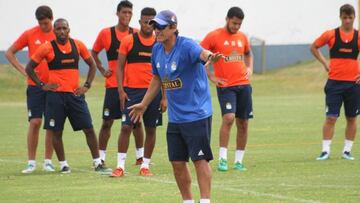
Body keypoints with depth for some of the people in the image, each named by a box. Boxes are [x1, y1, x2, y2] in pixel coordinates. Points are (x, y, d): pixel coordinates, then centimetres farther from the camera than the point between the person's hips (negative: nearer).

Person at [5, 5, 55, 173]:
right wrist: (23, 71, -4)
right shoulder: (29, 35, -1)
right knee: (35, 122, -6)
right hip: (35, 84, -1)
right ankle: (31, 162, 0)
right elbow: (9, 53, 6)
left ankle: (48, 161, 11)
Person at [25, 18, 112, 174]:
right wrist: (42, 85, -4)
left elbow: (92, 65, 15)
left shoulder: (78, 45, 4)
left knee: (88, 129, -1)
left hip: (75, 94, 2)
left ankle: (97, 163, 5)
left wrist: (87, 85, 4)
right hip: (55, 95, -2)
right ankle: (63, 164, 13)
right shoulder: (47, 48, -4)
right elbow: (29, 68, 3)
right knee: (56, 132, 1)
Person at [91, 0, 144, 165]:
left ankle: (140, 156, 12)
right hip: (113, 85, -1)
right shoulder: (106, 33, 1)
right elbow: (94, 53, 14)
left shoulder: (136, 34, 3)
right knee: (107, 122, 1)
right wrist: (102, 70, 2)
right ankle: (101, 157, 8)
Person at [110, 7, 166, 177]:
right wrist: (121, 90, -7)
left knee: (151, 129, 5)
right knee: (126, 127, -7)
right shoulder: (128, 41, 2)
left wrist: (165, 97, 2)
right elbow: (120, 67, 3)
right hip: (132, 91, -2)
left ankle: (145, 166, 14)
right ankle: (120, 166, -3)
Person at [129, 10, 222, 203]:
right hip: (175, 117, 7)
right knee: (177, 162, 9)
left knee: (200, 159, -8)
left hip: (196, 114, -7)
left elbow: (202, 53, -41)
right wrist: (143, 104, 28)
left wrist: (210, 57, -65)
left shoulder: (186, 46, -18)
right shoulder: (157, 50, 5)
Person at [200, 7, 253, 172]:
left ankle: (239, 161, 14)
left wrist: (249, 68, 13)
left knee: (243, 123, 5)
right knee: (228, 117, -22)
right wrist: (211, 77, -6)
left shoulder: (242, 37, 11)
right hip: (225, 86, -5)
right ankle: (222, 159, -15)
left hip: (243, 85, 5)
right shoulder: (214, 36, -5)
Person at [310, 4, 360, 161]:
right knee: (331, 117, -6)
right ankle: (325, 150, -3)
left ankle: (347, 150, 16)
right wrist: (324, 63, 3)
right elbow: (313, 47, 12)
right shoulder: (331, 35, 0)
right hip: (334, 82, -1)